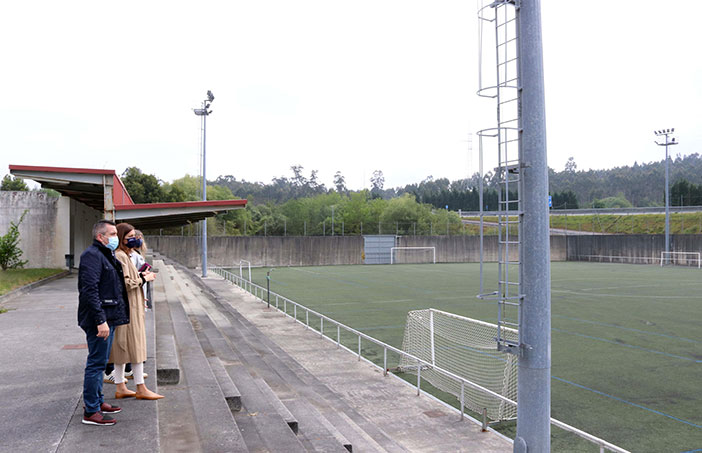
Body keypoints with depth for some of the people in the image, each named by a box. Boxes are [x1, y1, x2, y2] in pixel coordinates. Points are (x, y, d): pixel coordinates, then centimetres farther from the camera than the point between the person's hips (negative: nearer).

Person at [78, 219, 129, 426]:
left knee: (99, 363, 18)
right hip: (99, 320, -10)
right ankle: (91, 412, 3)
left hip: (109, 318, 10)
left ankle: (98, 401, 30)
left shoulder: (107, 255, 19)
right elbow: (90, 290, -23)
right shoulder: (92, 255, -14)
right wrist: (100, 320, -27)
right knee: (96, 363, -4)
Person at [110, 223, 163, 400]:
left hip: (128, 307, 10)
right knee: (135, 347, -4)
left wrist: (140, 276, 9)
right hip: (128, 307, -10)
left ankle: (120, 388, 19)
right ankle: (141, 389, 4)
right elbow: (125, 284, -22)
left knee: (123, 348, 12)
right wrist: (144, 279, -10)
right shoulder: (120, 256, -16)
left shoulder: (124, 255, 16)